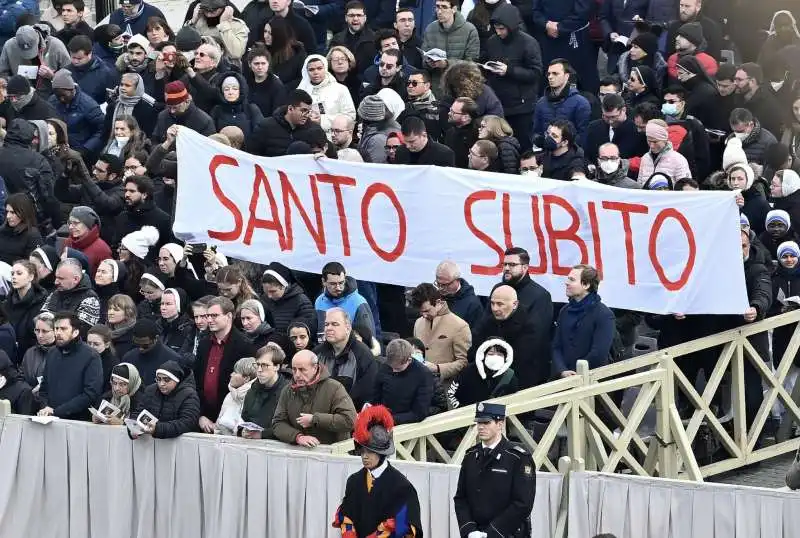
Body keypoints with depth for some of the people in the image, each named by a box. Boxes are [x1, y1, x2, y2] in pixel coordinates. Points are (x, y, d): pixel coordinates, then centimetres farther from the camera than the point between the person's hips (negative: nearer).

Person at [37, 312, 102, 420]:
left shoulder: (91, 357, -3)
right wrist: (45, 407, 1)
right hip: (51, 421, 5)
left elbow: (91, 395, -10)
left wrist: (56, 411, -12)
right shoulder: (51, 354, 17)